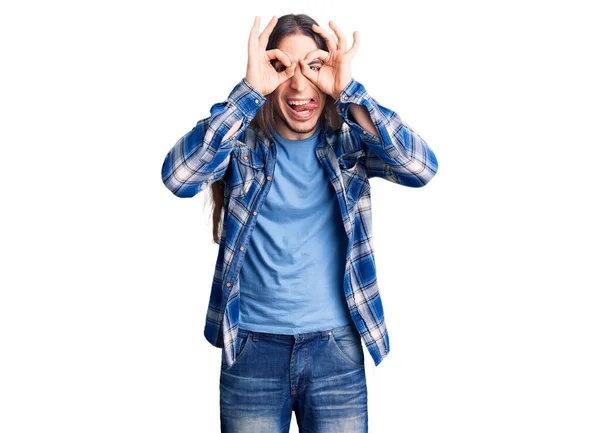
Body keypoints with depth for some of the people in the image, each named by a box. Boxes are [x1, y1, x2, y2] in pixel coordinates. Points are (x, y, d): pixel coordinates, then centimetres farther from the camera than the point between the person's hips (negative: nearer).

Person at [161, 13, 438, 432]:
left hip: (337, 349, 1)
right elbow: (179, 177, -22)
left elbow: (422, 168, -19)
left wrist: (349, 92, -24)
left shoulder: (349, 138, -2)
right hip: (251, 349, 0)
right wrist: (249, 92, -25)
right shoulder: (242, 136, -4)